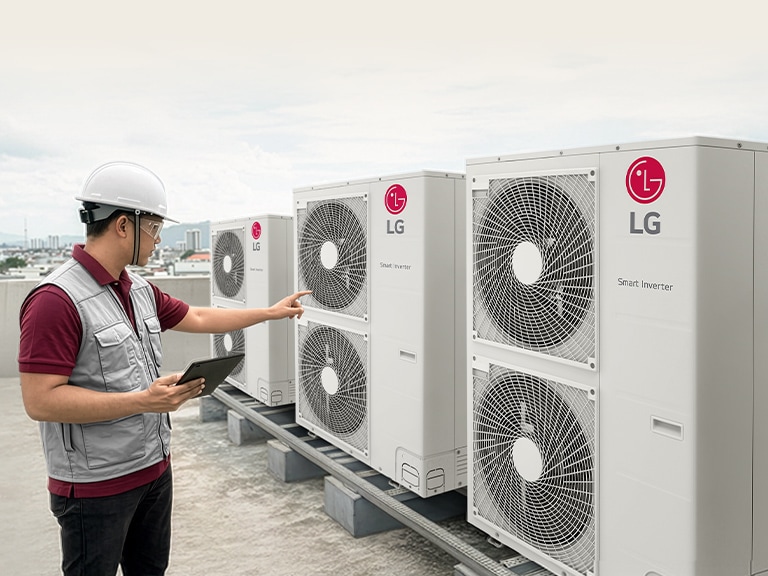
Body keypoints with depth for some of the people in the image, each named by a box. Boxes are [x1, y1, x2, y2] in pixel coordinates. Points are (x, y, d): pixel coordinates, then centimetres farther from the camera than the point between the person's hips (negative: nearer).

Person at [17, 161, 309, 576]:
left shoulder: (140, 289, 6)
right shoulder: (56, 300, -22)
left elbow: (199, 318, 19)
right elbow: (40, 401, -24)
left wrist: (271, 312, 22)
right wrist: (142, 401, -27)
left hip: (154, 468, 8)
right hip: (95, 485, -8)